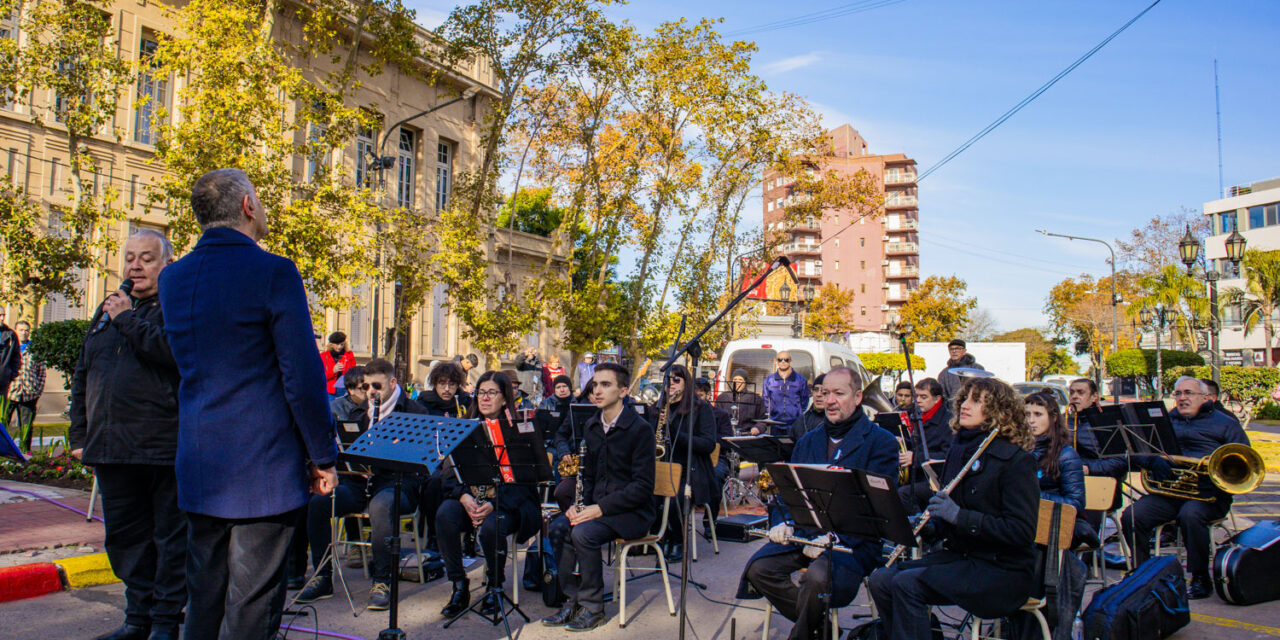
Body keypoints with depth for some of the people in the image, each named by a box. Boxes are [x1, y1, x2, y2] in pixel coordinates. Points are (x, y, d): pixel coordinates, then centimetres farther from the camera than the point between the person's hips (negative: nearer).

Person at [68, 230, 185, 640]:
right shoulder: (109, 309, 18)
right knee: (124, 536, 14)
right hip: (112, 448, 7)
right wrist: (79, 434, 17)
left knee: (171, 536, 3)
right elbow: (83, 373, 21)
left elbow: (176, 350, -25)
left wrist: (129, 319, -13)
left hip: (165, 449, -7)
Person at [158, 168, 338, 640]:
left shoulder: (172, 278, 7)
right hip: (264, 468, -7)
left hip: (198, 468, 7)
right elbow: (303, 376, -16)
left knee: (204, 602, 18)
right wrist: (323, 458, -7)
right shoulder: (273, 272, -14)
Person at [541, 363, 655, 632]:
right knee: (558, 527, -18)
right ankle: (573, 601, -5)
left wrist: (601, 508, -22)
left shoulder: (639, 429, -14)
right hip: (596, 505, 7)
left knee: (584, 533, -28)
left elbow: (643, 486, -17)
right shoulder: (592, 426, 10)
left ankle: (592, 608, -9)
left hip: (633, 511, -7)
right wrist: (580, 503, -2)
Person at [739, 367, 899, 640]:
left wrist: (835, 537, -22)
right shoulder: (808, 441, 18)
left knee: (818, 576, -34)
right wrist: (787, 524, -4)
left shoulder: (881, 442, -1)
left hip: (854, 540, -5)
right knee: (758, 568, -17)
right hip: (805, 532, 6)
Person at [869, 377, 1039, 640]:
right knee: (881, 578, -12)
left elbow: (1022, 531, -20)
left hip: (1003, 569, -7)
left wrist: (959, 516, -25)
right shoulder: (958, 449, 10)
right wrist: (928, 529, 0)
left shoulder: (1017, 460, -13)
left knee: (907, 583, -25)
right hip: (959, 555, 7)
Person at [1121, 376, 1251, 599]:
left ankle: (1201, 579, -17)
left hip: (1207, 493, -3)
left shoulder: (1225, 424, 14)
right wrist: (1154, 461, -9)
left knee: (1190, 515, -36)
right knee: (1131, 516, -22)